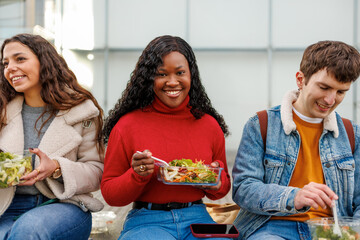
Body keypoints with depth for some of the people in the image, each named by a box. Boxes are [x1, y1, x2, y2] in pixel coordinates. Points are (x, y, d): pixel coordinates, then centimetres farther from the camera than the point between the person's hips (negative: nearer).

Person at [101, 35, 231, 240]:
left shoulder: (209, 125, 8)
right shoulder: (127, 126, -1)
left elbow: (224, 185, 20)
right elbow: (109, 194, 4)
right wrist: (137, 175, -15)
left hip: (197, 219, 3)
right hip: (146, 221, -2)